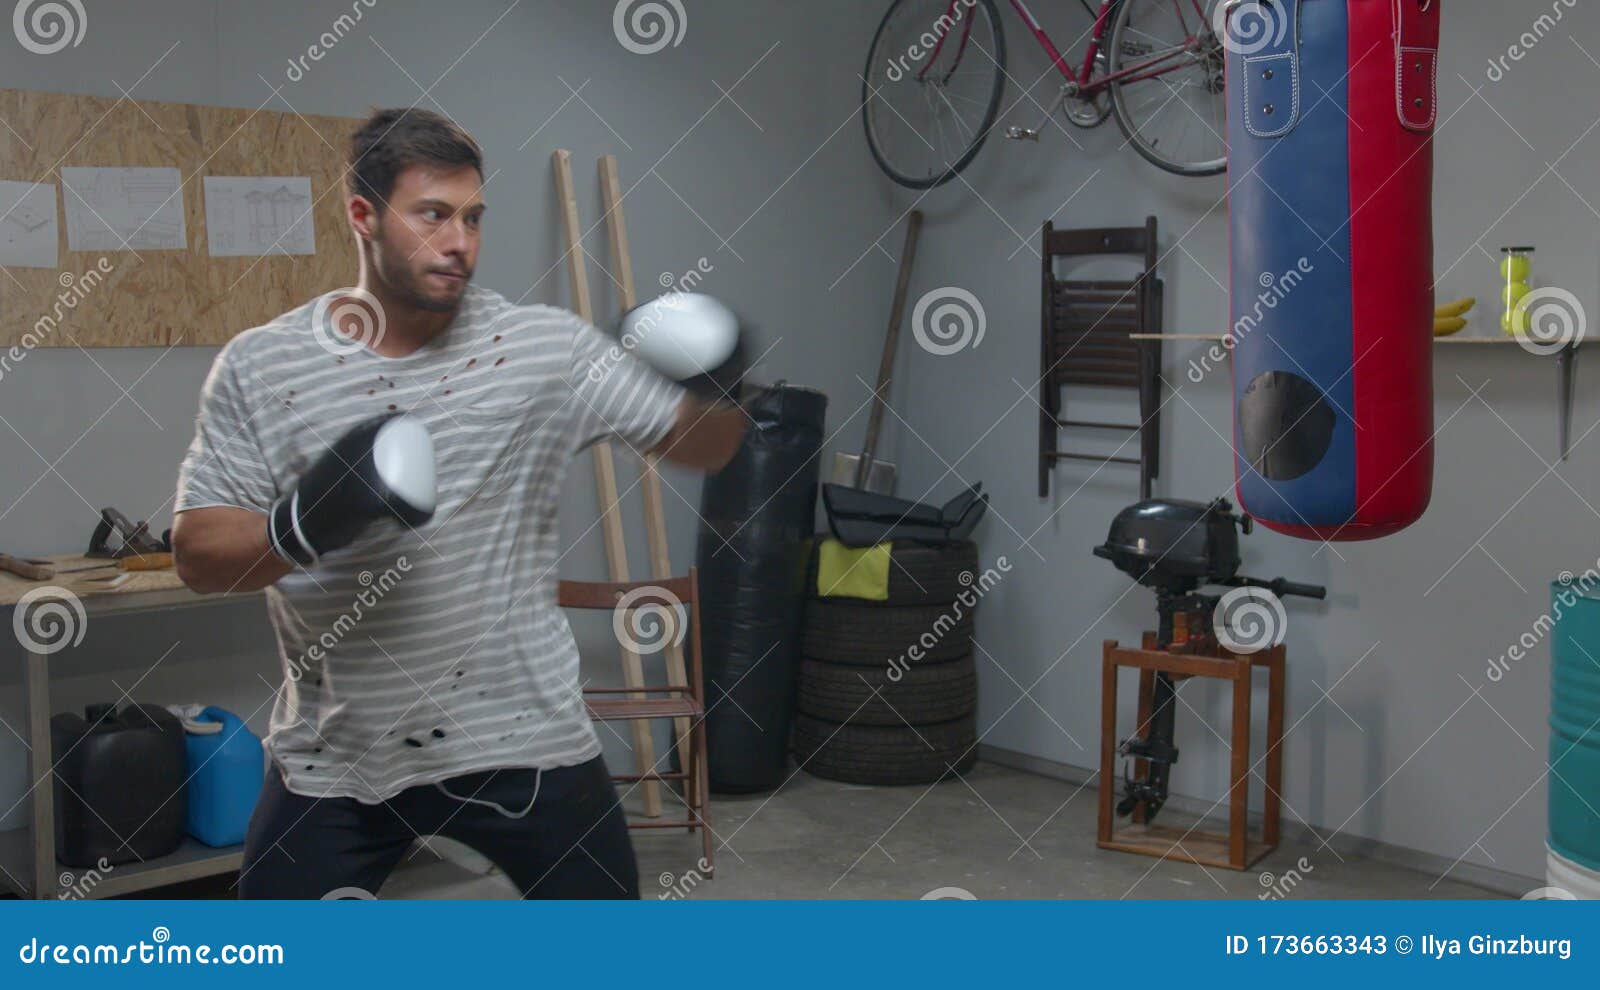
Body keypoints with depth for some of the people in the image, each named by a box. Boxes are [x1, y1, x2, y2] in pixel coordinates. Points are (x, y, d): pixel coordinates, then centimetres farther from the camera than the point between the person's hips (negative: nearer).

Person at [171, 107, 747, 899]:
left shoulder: (545, 346, -4)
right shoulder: (260, 366, -3)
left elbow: (700, 447, 2)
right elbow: (196, 553, -6)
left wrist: (713, 391, -20)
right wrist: (301, 524, -25)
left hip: (521, 737, 0)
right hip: (334, 753, 0)